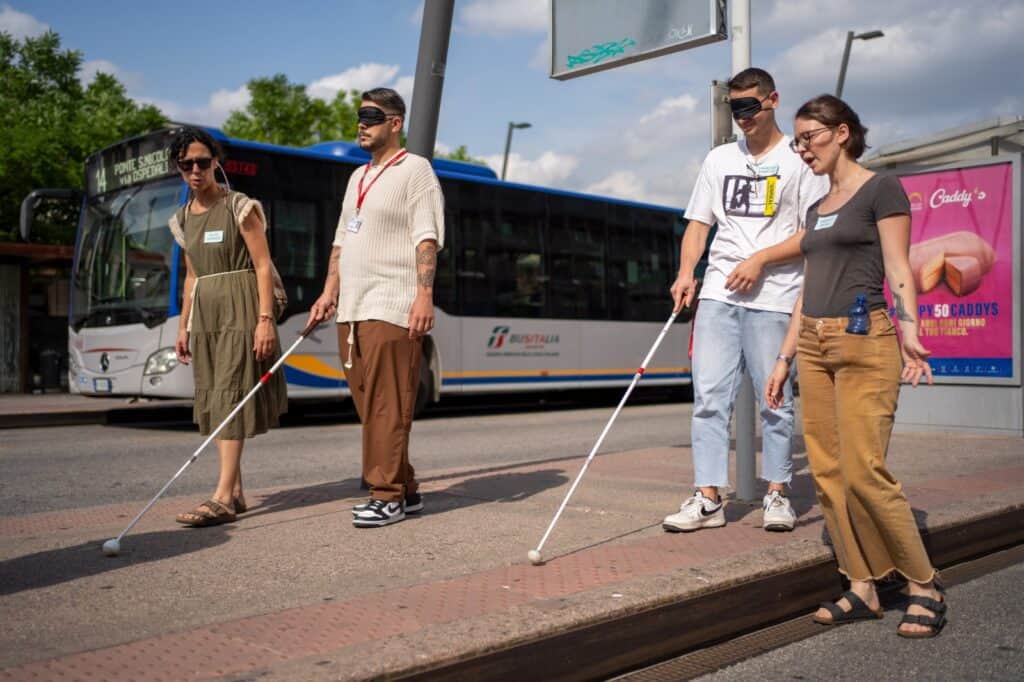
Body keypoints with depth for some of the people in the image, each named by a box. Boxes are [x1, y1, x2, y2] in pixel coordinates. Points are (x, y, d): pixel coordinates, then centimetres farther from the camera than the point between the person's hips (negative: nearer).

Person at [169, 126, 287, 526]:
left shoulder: (240, 208, -5)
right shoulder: (183, 219, 14)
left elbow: (263, 266, -9)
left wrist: (265, 319, -17)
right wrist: (184, 326, 15)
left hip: (239, 308, -7)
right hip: (204, 313, 7)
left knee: (230, 395, -12)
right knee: (214, 400, 5)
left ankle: (223, 497, -15)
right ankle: (237, 492, 11)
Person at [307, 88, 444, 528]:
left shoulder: (414, 170, -2)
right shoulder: (358, 177, 23)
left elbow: (427, 239, -12)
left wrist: (424, 295, -21)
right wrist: (330, 292, 16)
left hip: (390, 309, -8)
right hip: (351, 309, 8)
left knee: (386, 408, -9)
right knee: (368, 405, 8)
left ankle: (388, 496, -3)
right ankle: (404, 489, 15)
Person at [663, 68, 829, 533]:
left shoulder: (798, 159, 4)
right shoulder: (719, 159, 17)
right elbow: (698, 225, 15)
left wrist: (760, 259, -12)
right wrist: (686, 273, -1)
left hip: (773, 294, -4)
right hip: (719, 291, 4)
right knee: (709, 395, -2)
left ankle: (777, 494, 13)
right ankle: (708, 498, 1)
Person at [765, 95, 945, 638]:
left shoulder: (881, 190, 0)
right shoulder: (816, 210, 20)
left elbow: (899, 271, -8)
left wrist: (909, 336, -22)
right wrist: (785, 357, 17)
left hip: (864, 341, -7)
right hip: (814, 346, 7)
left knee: (863, 472, -12)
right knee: (827, 473, 3)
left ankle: (925, 588, 3)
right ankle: (862, 588, 11)